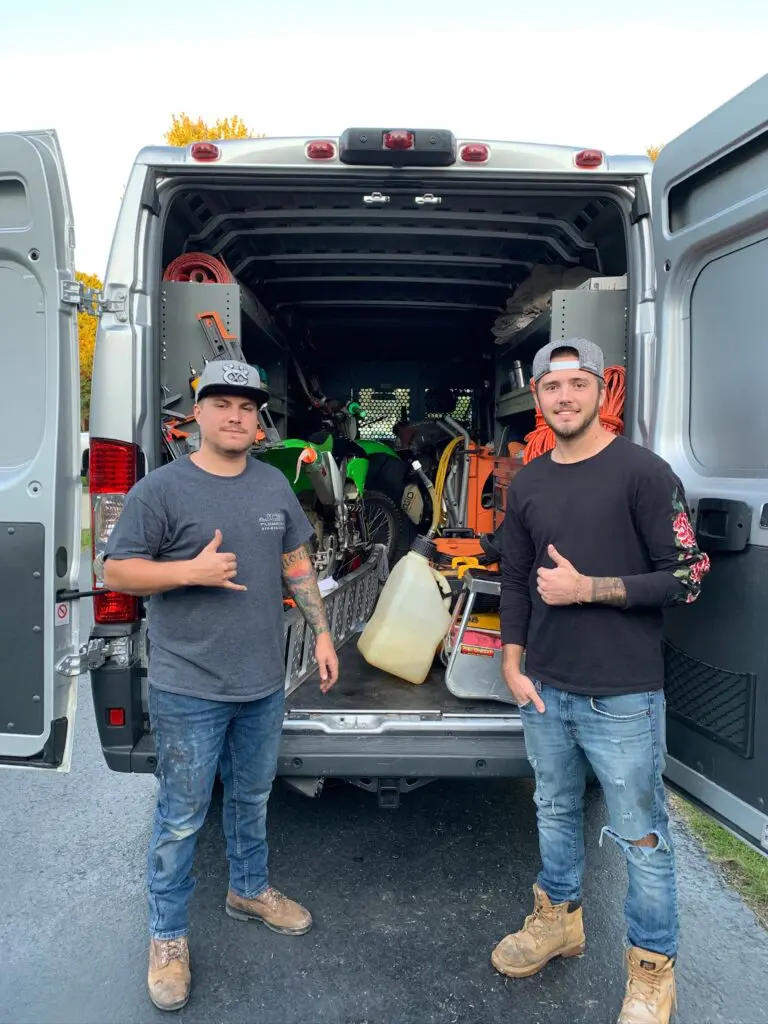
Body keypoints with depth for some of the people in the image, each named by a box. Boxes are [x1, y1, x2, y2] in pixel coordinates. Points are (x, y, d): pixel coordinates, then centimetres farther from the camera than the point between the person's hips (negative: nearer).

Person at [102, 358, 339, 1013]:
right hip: (189, 690, -5)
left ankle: (249, 890, 46)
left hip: (264, 684, 5)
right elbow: (116, 571, -9)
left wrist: (322, 633, 9)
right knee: (182, 819, 9)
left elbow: (297, 564, 12)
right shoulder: (162, 488, -11)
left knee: (252, 798, 23)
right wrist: (191, 571, -23)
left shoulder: (274, 485, 6)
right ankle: (168, 937, 30)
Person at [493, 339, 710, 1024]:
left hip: (623, 697, -5)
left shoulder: (642, 472, -10)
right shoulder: (527, 483, 7)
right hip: (544, 689, 5)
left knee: (641, 836, 9)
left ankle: (652, 969, 30)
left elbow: (686, 577, -12)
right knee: (556, 813, 21)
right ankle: (558, 920, 44)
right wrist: (513, 663, 4)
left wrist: (587, 588, -17)